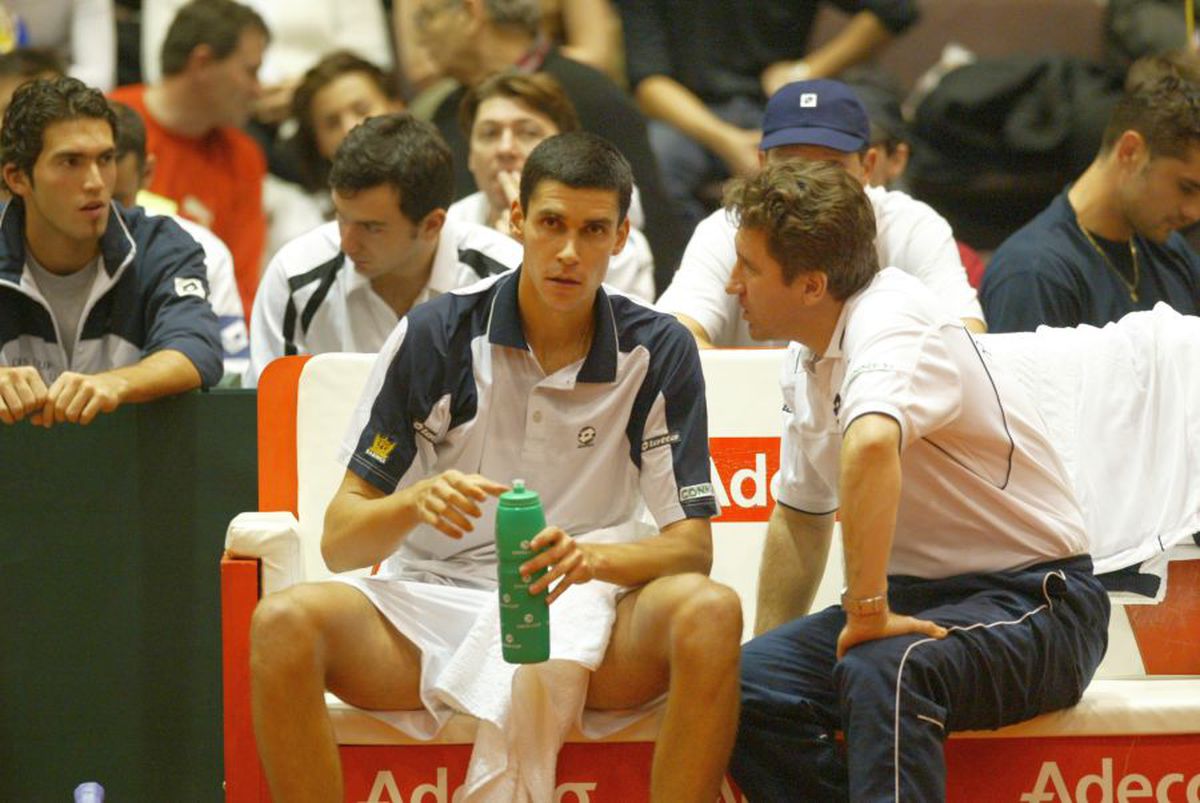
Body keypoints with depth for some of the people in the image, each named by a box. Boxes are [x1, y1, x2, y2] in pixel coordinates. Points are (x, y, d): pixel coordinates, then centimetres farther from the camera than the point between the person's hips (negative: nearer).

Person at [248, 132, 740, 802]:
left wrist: (593, 558, -25)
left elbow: (692, 545, -3)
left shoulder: (659, 351, 1)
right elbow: (339, 540, -2)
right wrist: (417, 502, -25)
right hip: (432, 607, 0)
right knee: (284, 622, -30)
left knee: (711, 611, -32)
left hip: (582, 616, 0)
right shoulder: (436, 336, -2)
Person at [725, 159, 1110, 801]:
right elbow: (801, 515, 23)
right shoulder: (807, 354, 10)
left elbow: (872, 443, -43)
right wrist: (771, 644, 14)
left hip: (1033, 600, -9)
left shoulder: (894, 322, -21)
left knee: (883, 669, -38)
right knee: (745, 683, -15)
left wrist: (867, 612, -41)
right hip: (916, 594, 9)